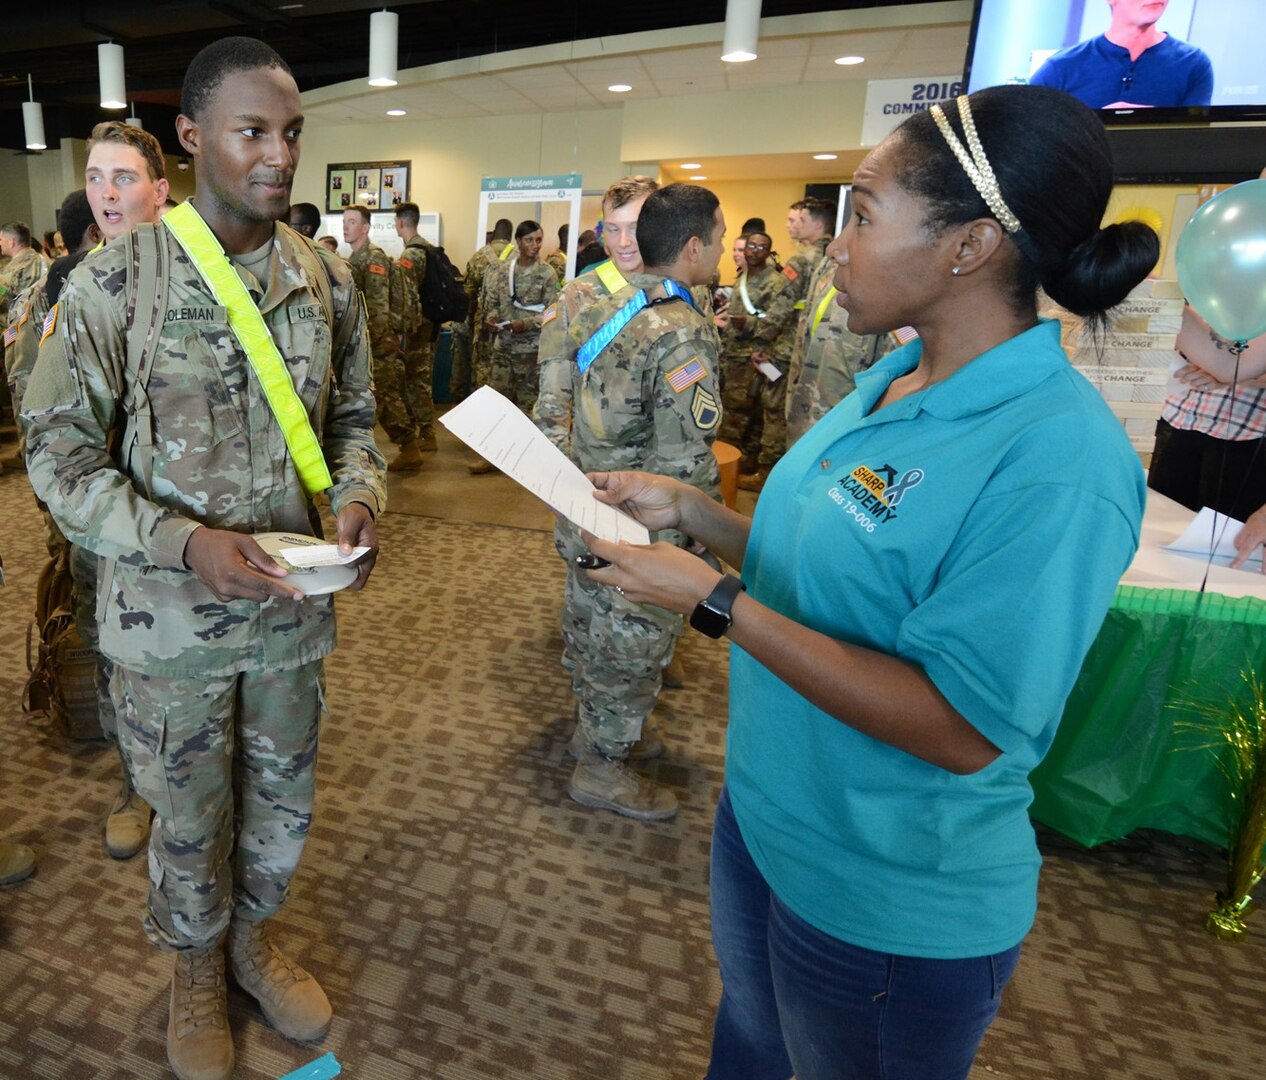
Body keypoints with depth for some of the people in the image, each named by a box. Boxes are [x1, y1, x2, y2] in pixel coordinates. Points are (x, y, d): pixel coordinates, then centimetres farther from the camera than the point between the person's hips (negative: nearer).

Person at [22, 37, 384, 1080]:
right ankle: (197, 971, 47)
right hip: (171, 615, -3)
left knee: (284, 799, 21)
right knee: (191, 818, 18)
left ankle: (255, 936, 50)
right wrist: (186, 544, -24)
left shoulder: (328, 279, 0)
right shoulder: (114, 282, -12)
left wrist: (358, 500, -13)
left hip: (293, 606, 3)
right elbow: (61, 454, -9)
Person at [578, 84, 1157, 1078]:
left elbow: (964, 729, -29)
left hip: (890, 902, -7)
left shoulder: (1058, 461, -28)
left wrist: (715, 602, -29)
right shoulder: (891, 383, -1)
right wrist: (689, 509, -4)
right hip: (764, 811, 7)